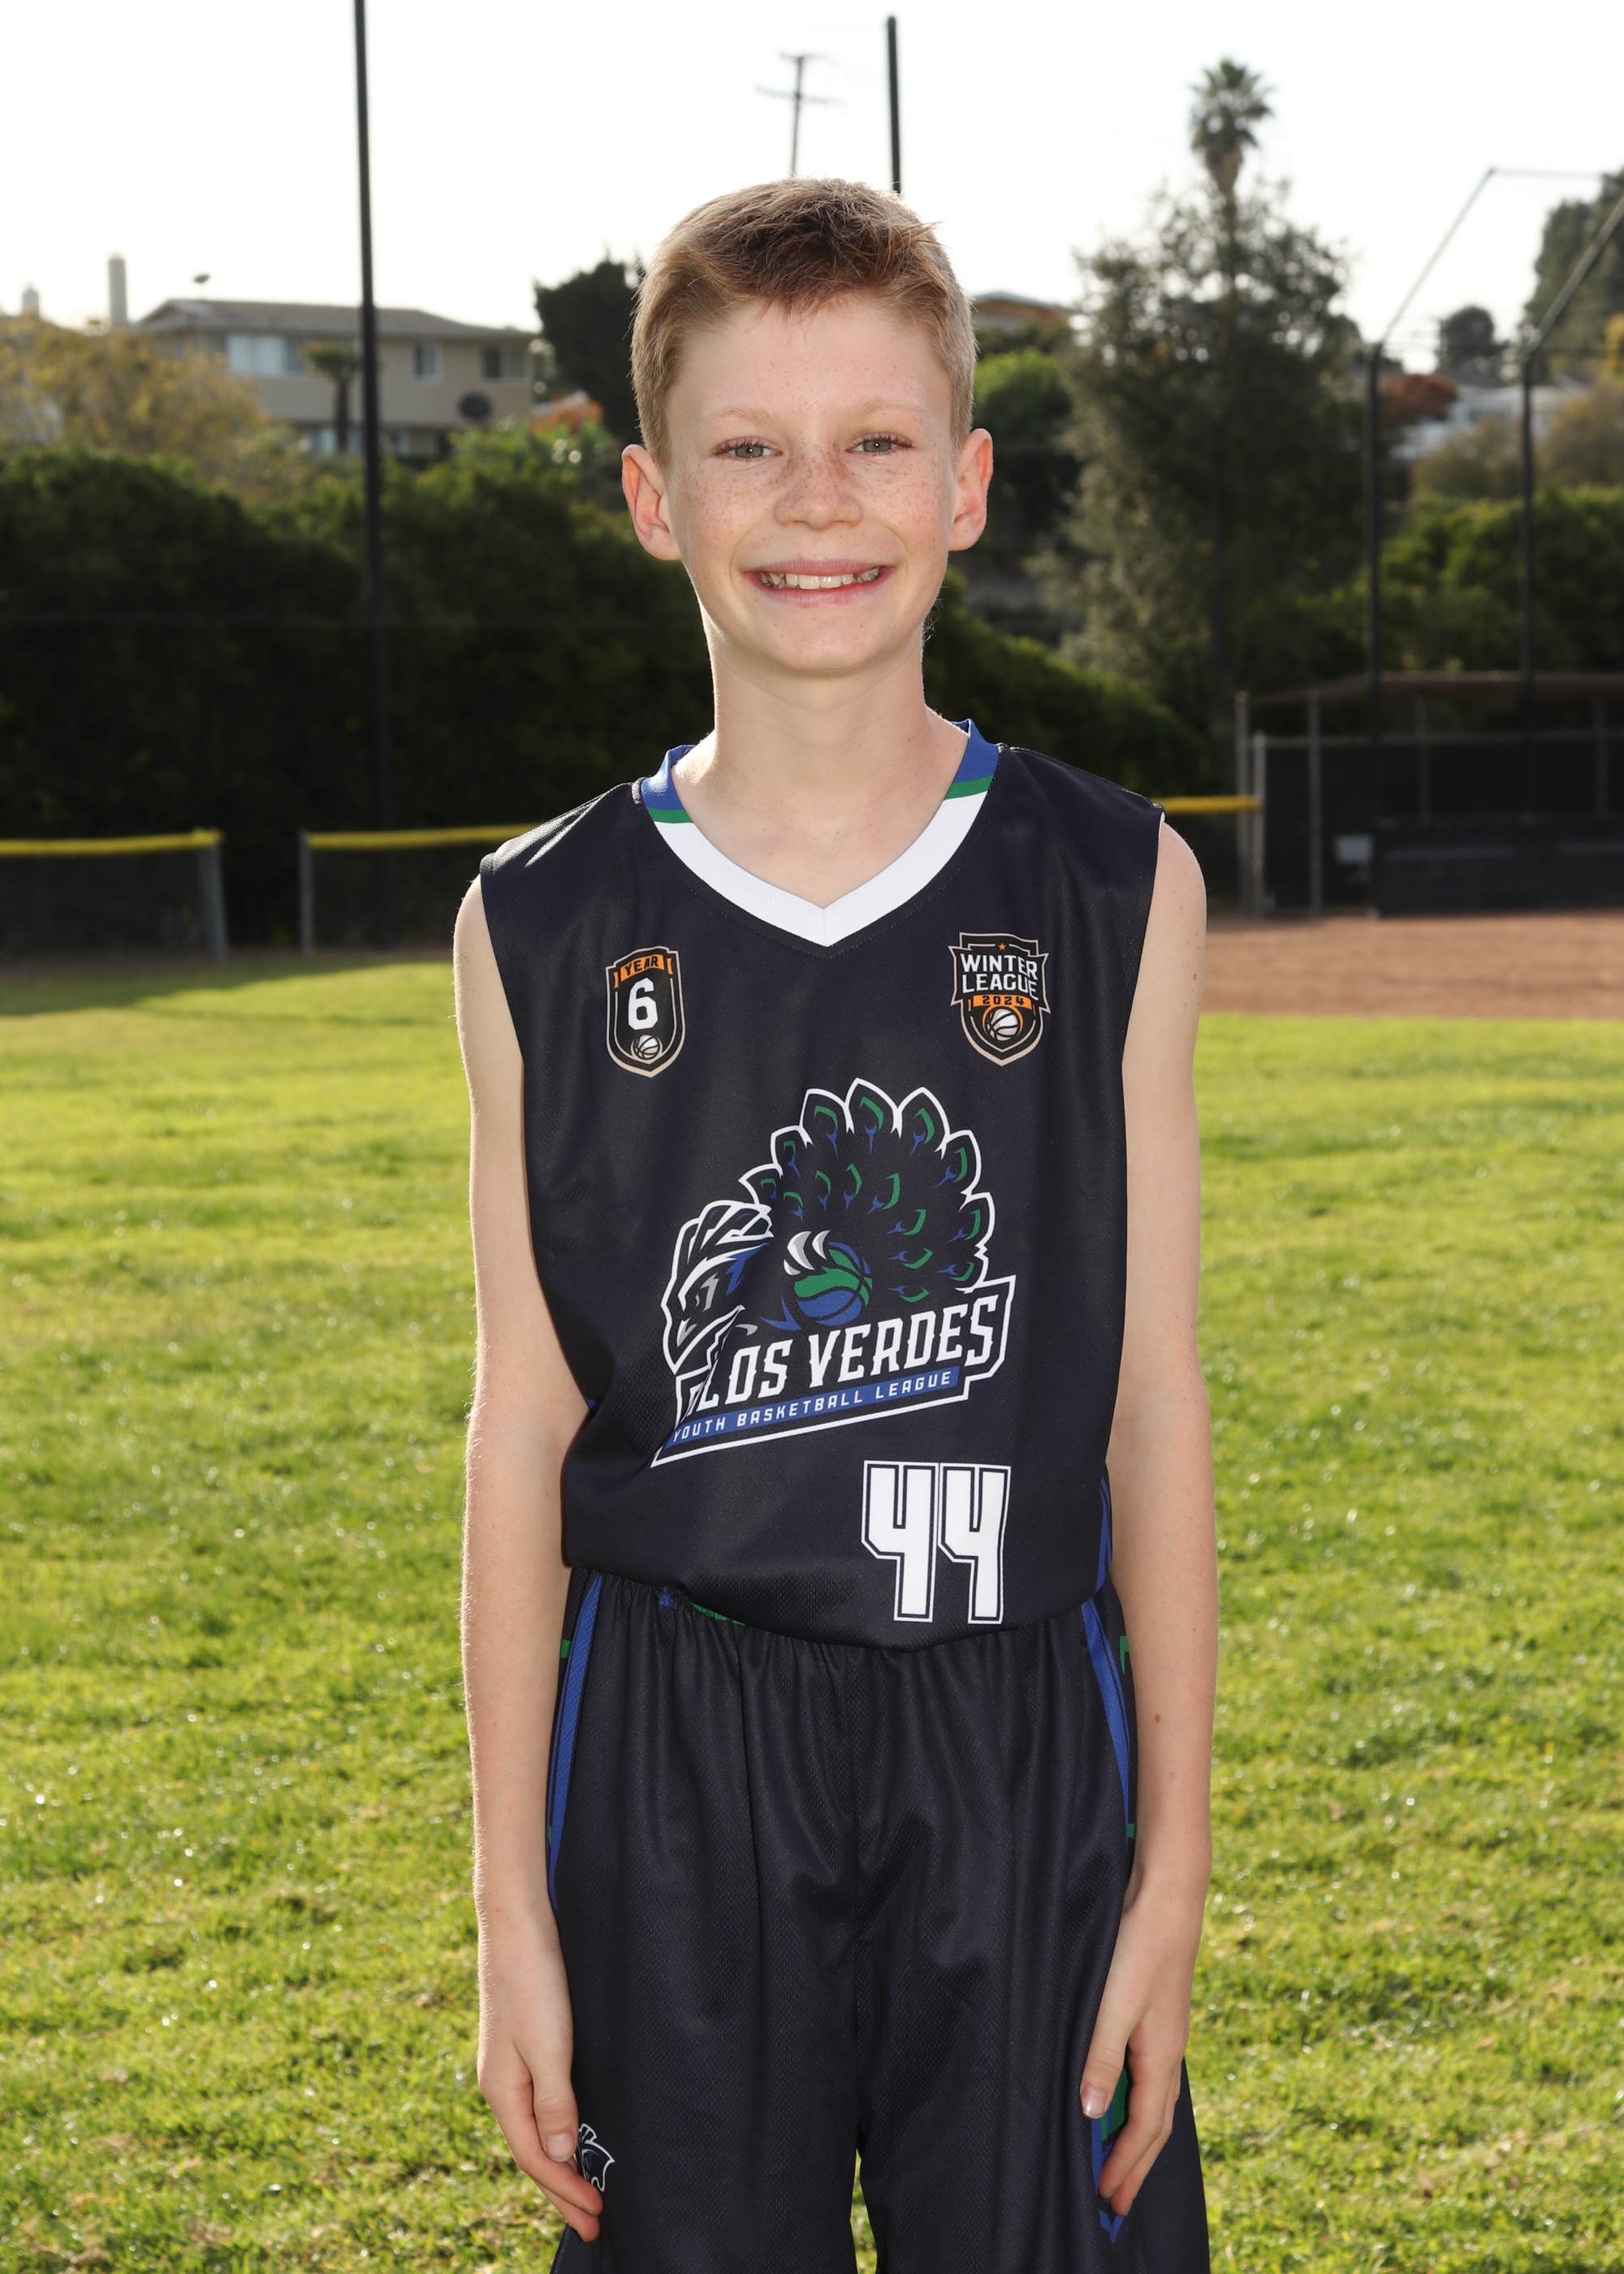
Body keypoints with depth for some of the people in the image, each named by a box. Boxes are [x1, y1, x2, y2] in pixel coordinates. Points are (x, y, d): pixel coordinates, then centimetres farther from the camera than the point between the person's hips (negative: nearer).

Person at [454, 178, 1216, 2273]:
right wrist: (514, 1901, 1)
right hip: (674, 1764, 0)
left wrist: (1172, 1865, -1)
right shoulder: (550, 927, 1)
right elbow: (527, 1423, 3)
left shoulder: (1115, 892, 1)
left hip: (1023, 1745, 0)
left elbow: (1155, 1404, 2)